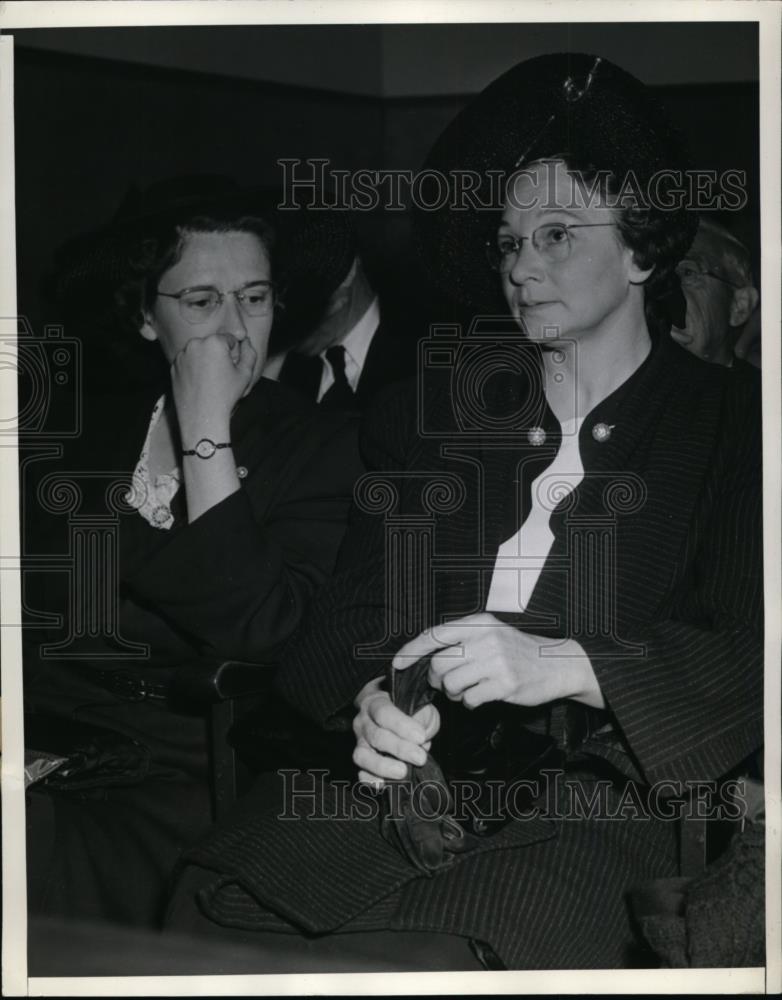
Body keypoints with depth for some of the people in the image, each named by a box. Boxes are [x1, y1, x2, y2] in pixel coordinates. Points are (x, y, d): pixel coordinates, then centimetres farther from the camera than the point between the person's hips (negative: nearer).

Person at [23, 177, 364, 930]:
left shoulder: (316, 444, 4)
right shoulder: (95, 418, 15)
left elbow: (249, 631, -11)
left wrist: (207, 431, -12)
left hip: (174, 776, -4)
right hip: (47, 737, 4)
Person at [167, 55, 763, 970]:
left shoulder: (727, 422, 9)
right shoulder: (439, 407, 18)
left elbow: (745, 662, -4)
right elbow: (355, 610, 11)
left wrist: (563, 664, -21)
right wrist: (371, 701, -14)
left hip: (598, 795, -3)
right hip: (417, 780, 3)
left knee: (440, 955, -33)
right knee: (207, 908, -24)